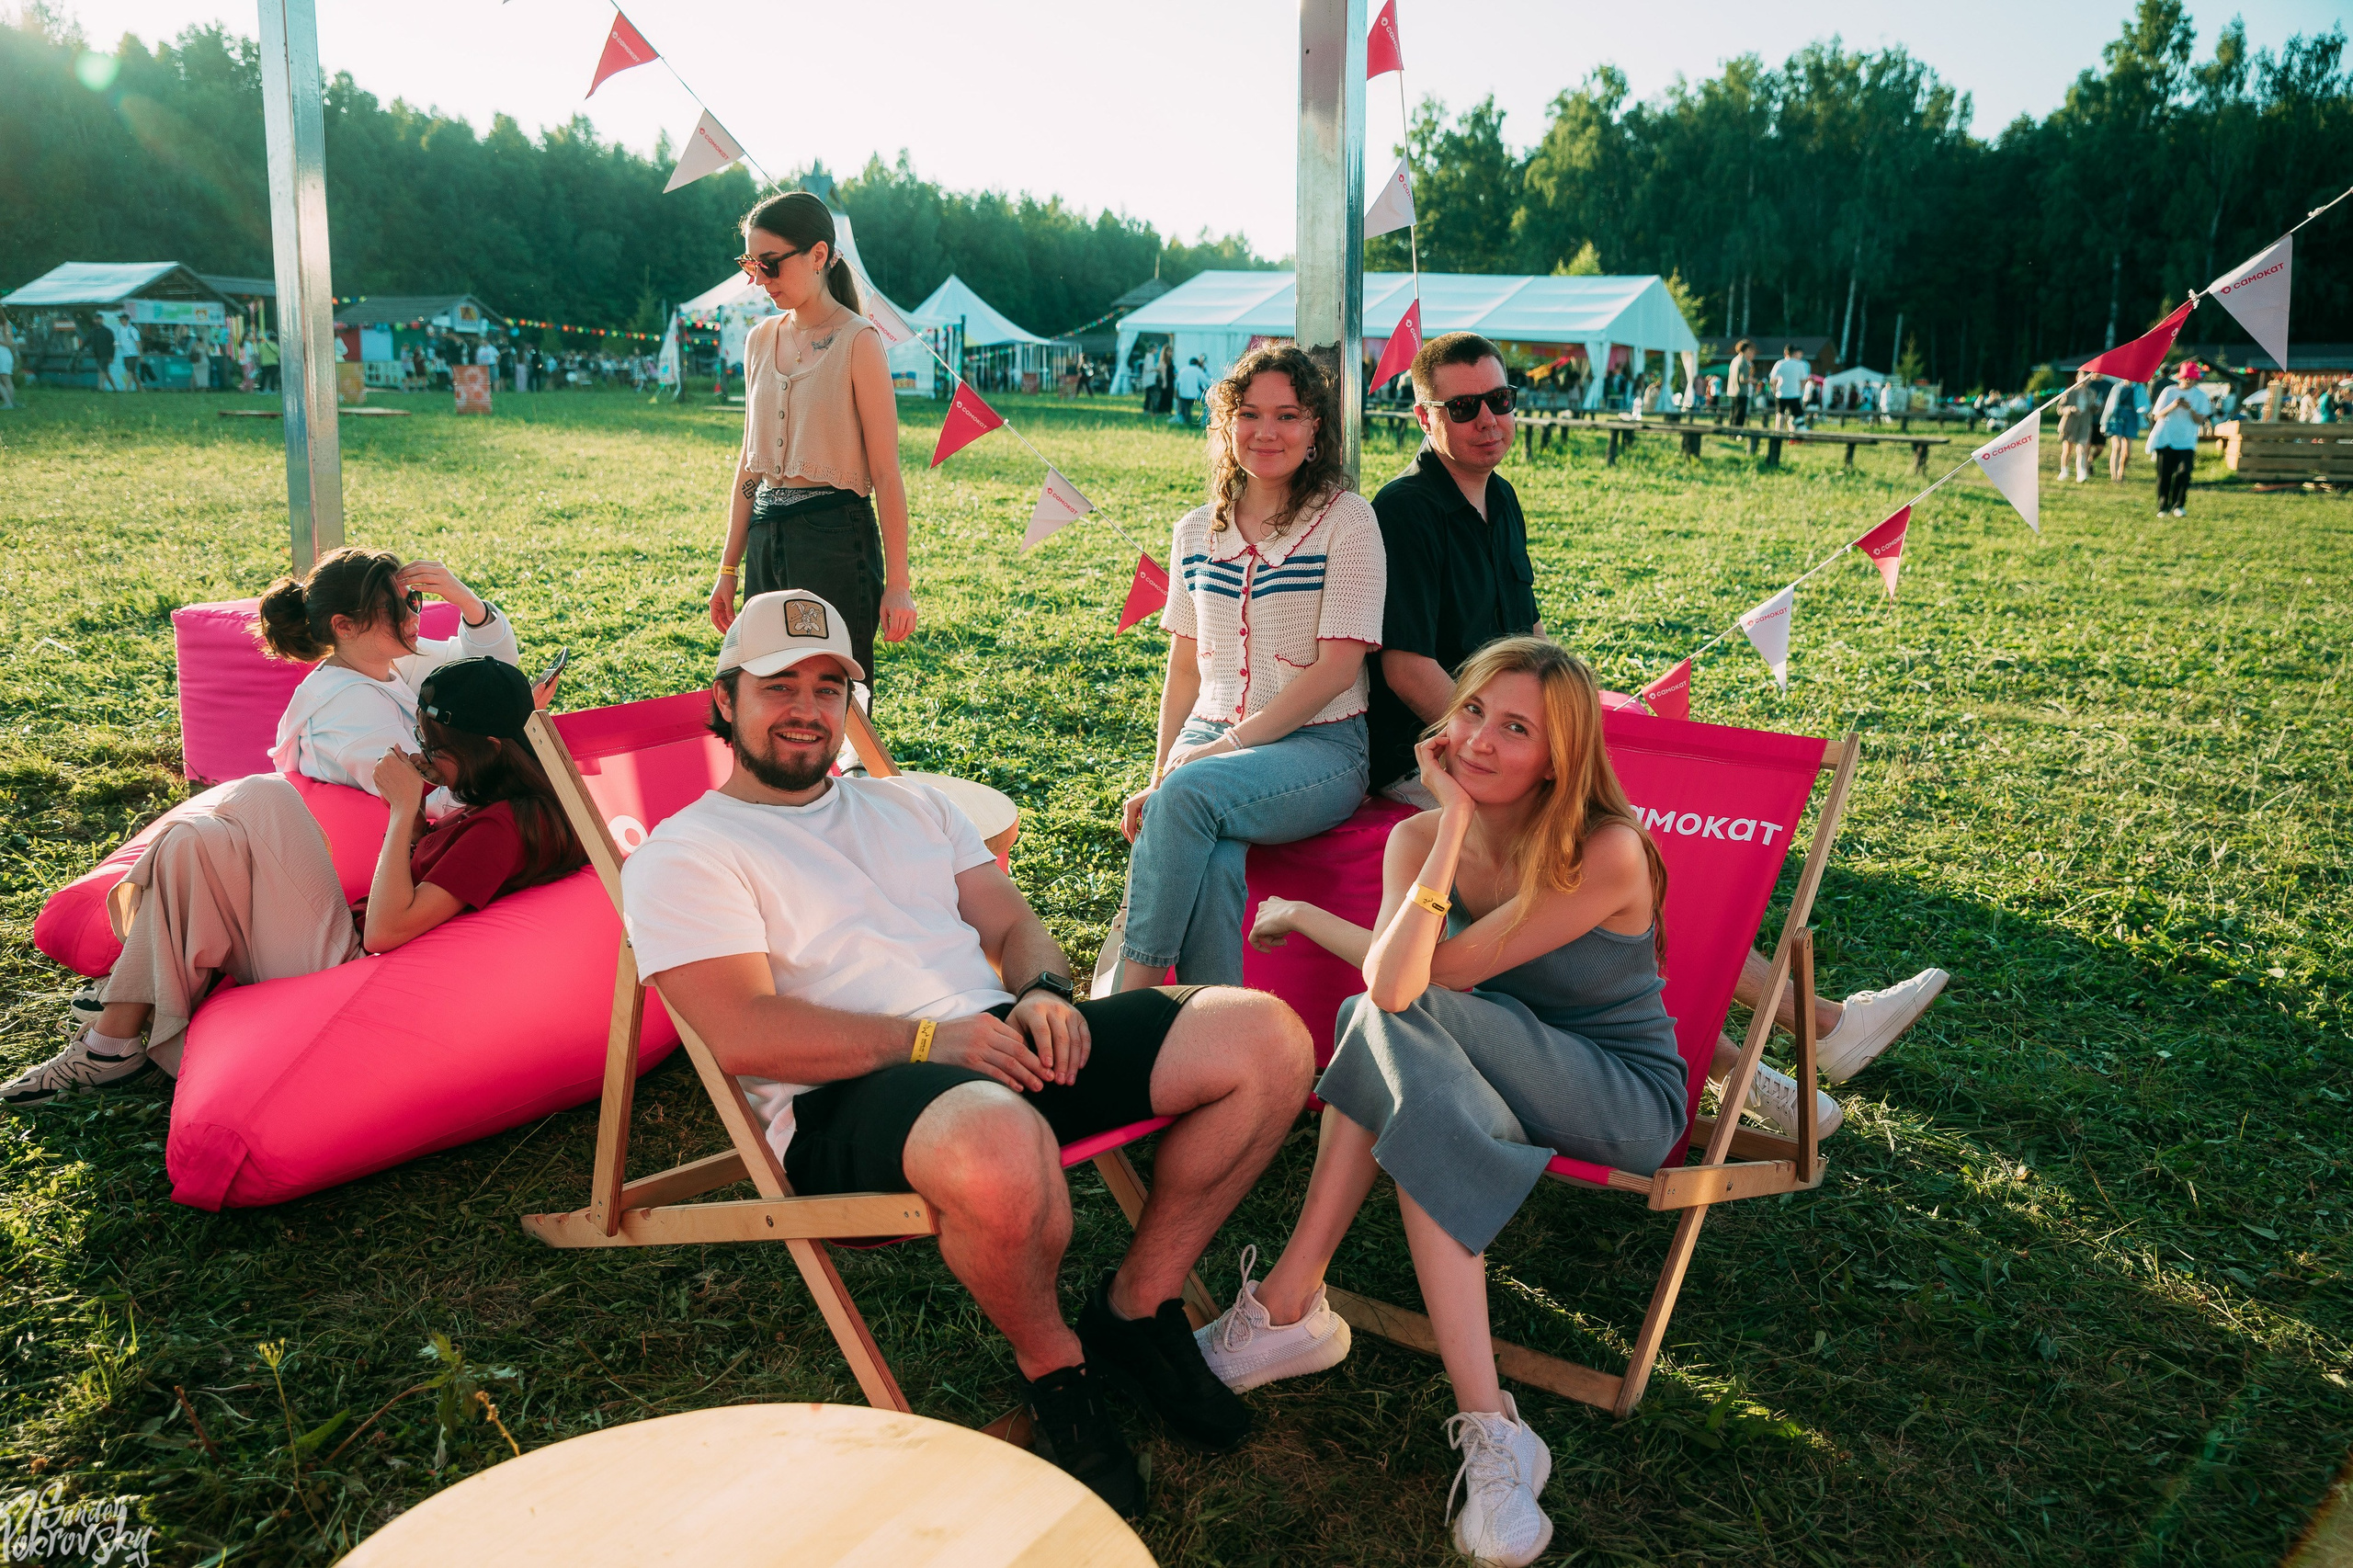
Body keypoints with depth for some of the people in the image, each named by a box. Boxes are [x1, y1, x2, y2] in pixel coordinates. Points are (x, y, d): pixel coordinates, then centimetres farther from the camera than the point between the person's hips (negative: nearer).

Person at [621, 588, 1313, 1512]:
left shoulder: (906, 803, 25)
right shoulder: (681, 855, 3)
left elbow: (1013, 923, 20)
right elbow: (746, 1035, -11)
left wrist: (1043, 992, -4)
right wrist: (927, 1039, -17)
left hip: (1001, 1043, 7)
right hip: (846, 1098, -6)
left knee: (1266, 1038, -9)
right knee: (999, 1148, -43)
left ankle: (1137, 1304, 6)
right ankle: (1052, 1365, -8)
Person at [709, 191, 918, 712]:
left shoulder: (857, 341, -7)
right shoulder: (760, 341, 11)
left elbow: (885, 472, -10)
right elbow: (750, 460, 16)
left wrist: (897, 582, -13)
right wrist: (729, 569, 14)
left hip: (836, 537, -6)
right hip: (765, 538, 6)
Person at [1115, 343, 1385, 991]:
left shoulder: (1347, 519, -2)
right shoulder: (1196, 532, 14)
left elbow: (1336, 667, -9)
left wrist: (1229, 743, -15)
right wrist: (1157, 775, 3)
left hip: (1319, 749, -3)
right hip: (1210, 746, 4)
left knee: (1191, 791, -34)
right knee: (1208, 859, -31)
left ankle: (1128, 998, -29)